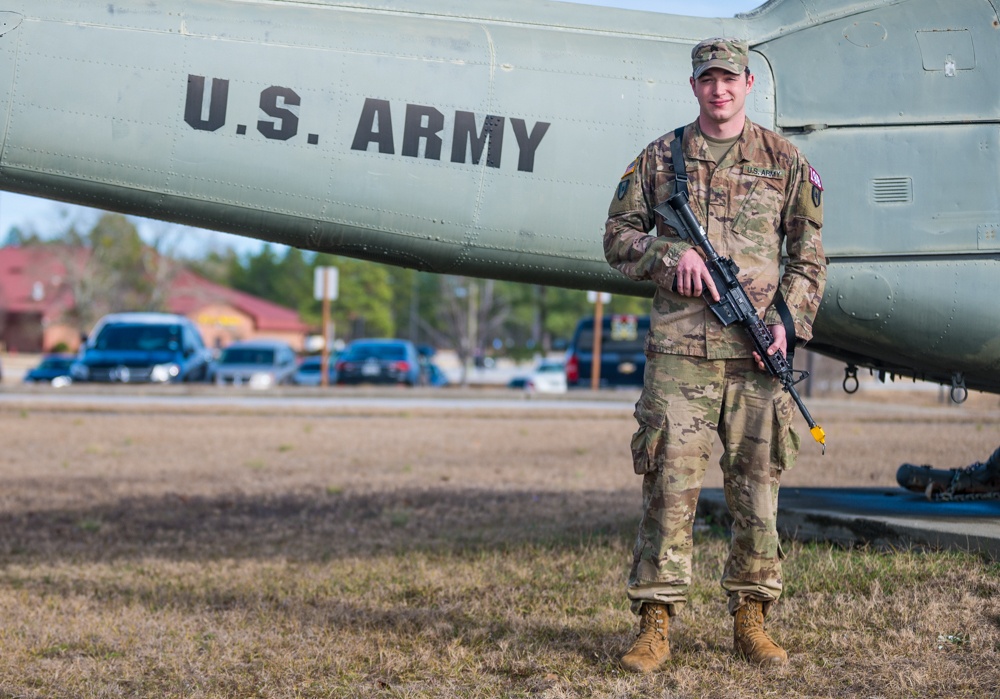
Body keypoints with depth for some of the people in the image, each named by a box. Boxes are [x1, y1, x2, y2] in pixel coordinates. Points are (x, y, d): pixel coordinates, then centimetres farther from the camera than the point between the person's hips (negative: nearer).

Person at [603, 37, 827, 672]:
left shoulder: (785, 161, 10)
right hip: (679, 348, -1)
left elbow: (808, 256, 10)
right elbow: (618, 237, 12)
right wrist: (669, 254, -7)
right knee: (670, 483, -4)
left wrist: (787, 322, -3)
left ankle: (751, 619, 14)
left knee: (758, 484, 3)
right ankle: (655, 624, 1)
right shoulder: (659, 159, 9)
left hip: (757, 353, 1)